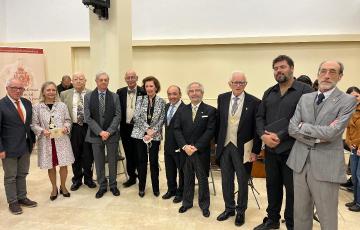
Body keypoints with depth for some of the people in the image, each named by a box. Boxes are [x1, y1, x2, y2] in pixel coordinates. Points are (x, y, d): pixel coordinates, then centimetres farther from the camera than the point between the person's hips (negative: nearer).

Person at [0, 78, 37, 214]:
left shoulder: (27, 103, 5)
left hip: (25, 146, 5)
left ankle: (22, 198, 31)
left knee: (22, 174, 17)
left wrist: (32, 140, 9)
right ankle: (12, 202, 23)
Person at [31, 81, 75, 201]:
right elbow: (33, 124, 0)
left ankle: (63, 186, 29)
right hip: (46, 140, 0)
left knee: (64, 165, 5)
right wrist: (42, 131, -16)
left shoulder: (62, 105, 1)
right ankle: (54, 188, 32)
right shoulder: (37, 107, -3)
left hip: (62, 139, 1)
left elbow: (68, 120, 7)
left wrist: (66, 127, -12)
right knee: (51, 166, 11)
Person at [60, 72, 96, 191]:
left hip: (88, 127, -1)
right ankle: (77, 179, 29)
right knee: (75, 155, 11)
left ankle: (88, 178, 27)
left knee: (88, 155, 8)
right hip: (73, 128, 1)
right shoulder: (65, 94, 6)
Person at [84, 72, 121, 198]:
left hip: (112, 134, 0)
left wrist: (109, 131, -13)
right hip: (95, 134, 0)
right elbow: (88, 117, -5)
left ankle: (113, 185, 26)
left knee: (113, 161, 10)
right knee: (99, 162, 9)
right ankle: (102, 186, 24)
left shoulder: (114, 96, 2)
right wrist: (100, 132, -13)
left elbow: (117, 116, -3)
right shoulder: (88, 96, 0)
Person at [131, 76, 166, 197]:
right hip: (140, 134, 1)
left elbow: (161, 119, -1)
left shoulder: (161, 101, 3)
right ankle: (141, 187, 21)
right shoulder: (140, 99, 4)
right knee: (141, 161, 7)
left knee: (154, 161, 3)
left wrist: (152, 132, -12)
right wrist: (147, 129, -13)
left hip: (155, 136, -1)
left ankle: (156, 187, 19)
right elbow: (136, 116, -4)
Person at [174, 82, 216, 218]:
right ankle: (187, 202, 31)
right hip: (185, 151, 3)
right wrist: (184, 146, -13)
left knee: (203, 179, 8)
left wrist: (196, 147, -17)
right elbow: (177, 129, 1)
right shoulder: (182, 110, 7)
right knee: (187, 179, 14)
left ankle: (204, 205, 25)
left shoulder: (210, 110, -4)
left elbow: (210, 131, -11)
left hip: (201, 152, -3)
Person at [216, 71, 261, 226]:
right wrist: (217, 141, 9)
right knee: (226, 180, 15)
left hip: (243, 148, -3)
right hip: (224, 146, 4)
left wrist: (255, 151, -8)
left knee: (242, 181, 12)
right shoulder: (222, 98, 2)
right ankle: (229, 208, 35)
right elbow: (218, 121, 8)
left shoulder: (254, 102, -10)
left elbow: (257, 128, -8)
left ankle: (241, 211, 31)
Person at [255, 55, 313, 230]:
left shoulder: (305, 90, -6)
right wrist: (263, 135, -9)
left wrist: (280, 136, -17)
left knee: (292, 189, 8)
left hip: (292, 149, -5)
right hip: (270, 149, 5)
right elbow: (260, 117, 10)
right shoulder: (269, 93, 12)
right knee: (272, 186, 15)